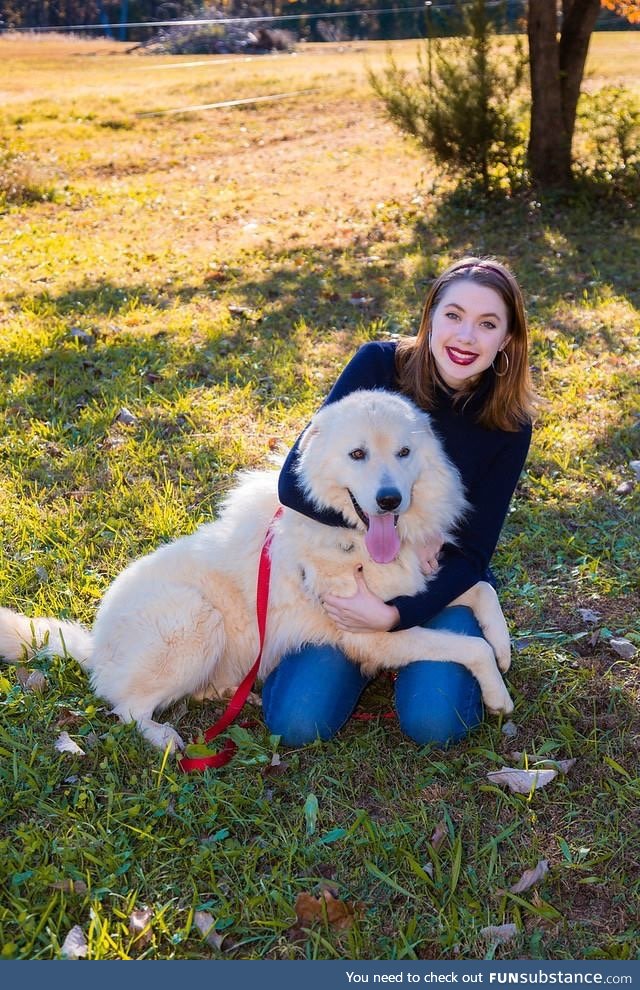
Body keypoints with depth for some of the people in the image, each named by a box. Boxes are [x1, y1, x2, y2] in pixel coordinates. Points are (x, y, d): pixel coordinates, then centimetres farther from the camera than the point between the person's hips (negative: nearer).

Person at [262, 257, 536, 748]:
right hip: (346, 563, 0)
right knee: (297, 723, -17)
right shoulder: (379, 366, -16)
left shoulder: (508, 425, -12)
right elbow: (296, 482, -20)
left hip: (440, 579, 1)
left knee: (435, 722, -22)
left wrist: (395, 615, -25)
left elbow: (473, 551, -11)